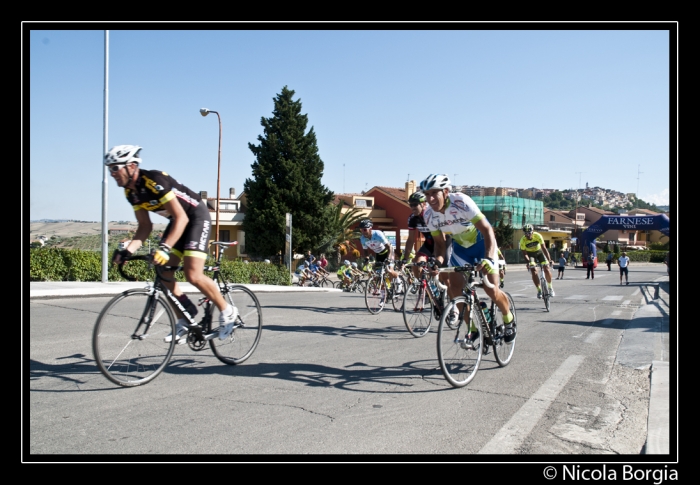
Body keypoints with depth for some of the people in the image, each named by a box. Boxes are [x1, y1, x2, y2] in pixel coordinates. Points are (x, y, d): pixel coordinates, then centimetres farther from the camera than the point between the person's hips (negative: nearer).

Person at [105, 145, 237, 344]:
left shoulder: (155, 180, -29)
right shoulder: (130, 191, -3)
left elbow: (182, 218, -33)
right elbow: (145, 226, 1)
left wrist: (164, 248, -41)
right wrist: (128, 250, -13)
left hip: (197, 217, -9)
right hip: (177, 220, 9)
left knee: (193, 275, -19)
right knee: (163, 273, -2)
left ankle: (227, 311, 1)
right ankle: (184, 321, 12)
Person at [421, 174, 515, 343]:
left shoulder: (461, 202, -33)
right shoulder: (429, 215, -18)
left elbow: (487, 230, -35)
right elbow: (440, 243, -6)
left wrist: (489, 259, -50)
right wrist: (437, 261, -28)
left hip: (482, 243, -5)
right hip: (460, 246, 5)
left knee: (491, 289, -13)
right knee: (455, 288, -8)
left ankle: (509, 318, 19)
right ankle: (472, 329, 13)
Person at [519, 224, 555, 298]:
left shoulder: (538, 236, -29)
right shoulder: (523, 240, -28)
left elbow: (544, 248, -30)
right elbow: (524, 253, -21)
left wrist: (549, 259, -37)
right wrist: (528, 261, -37)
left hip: (539, 252, 0)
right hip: (530, 254, 0)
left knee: (547, 269, -11)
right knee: (533, 271, -17)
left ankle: (550, 287, 11)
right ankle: (539, 290, -5)